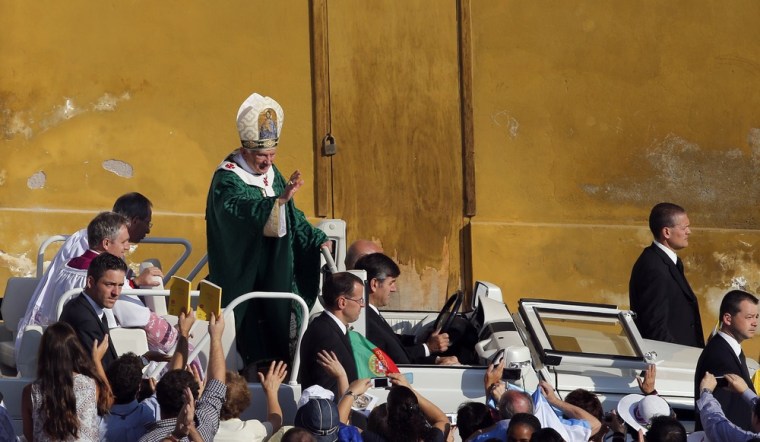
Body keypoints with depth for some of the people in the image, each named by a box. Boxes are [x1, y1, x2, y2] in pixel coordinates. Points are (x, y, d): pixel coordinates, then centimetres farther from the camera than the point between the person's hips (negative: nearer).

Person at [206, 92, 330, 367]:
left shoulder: (271, 174, 11)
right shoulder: (227, 180, -12)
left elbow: (291, 215, 22)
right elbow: (246, 211, -31)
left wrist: (318, 240, 15)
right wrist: (280, 198, -42)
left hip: (276, 276, 7)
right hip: (244, 278, -7)